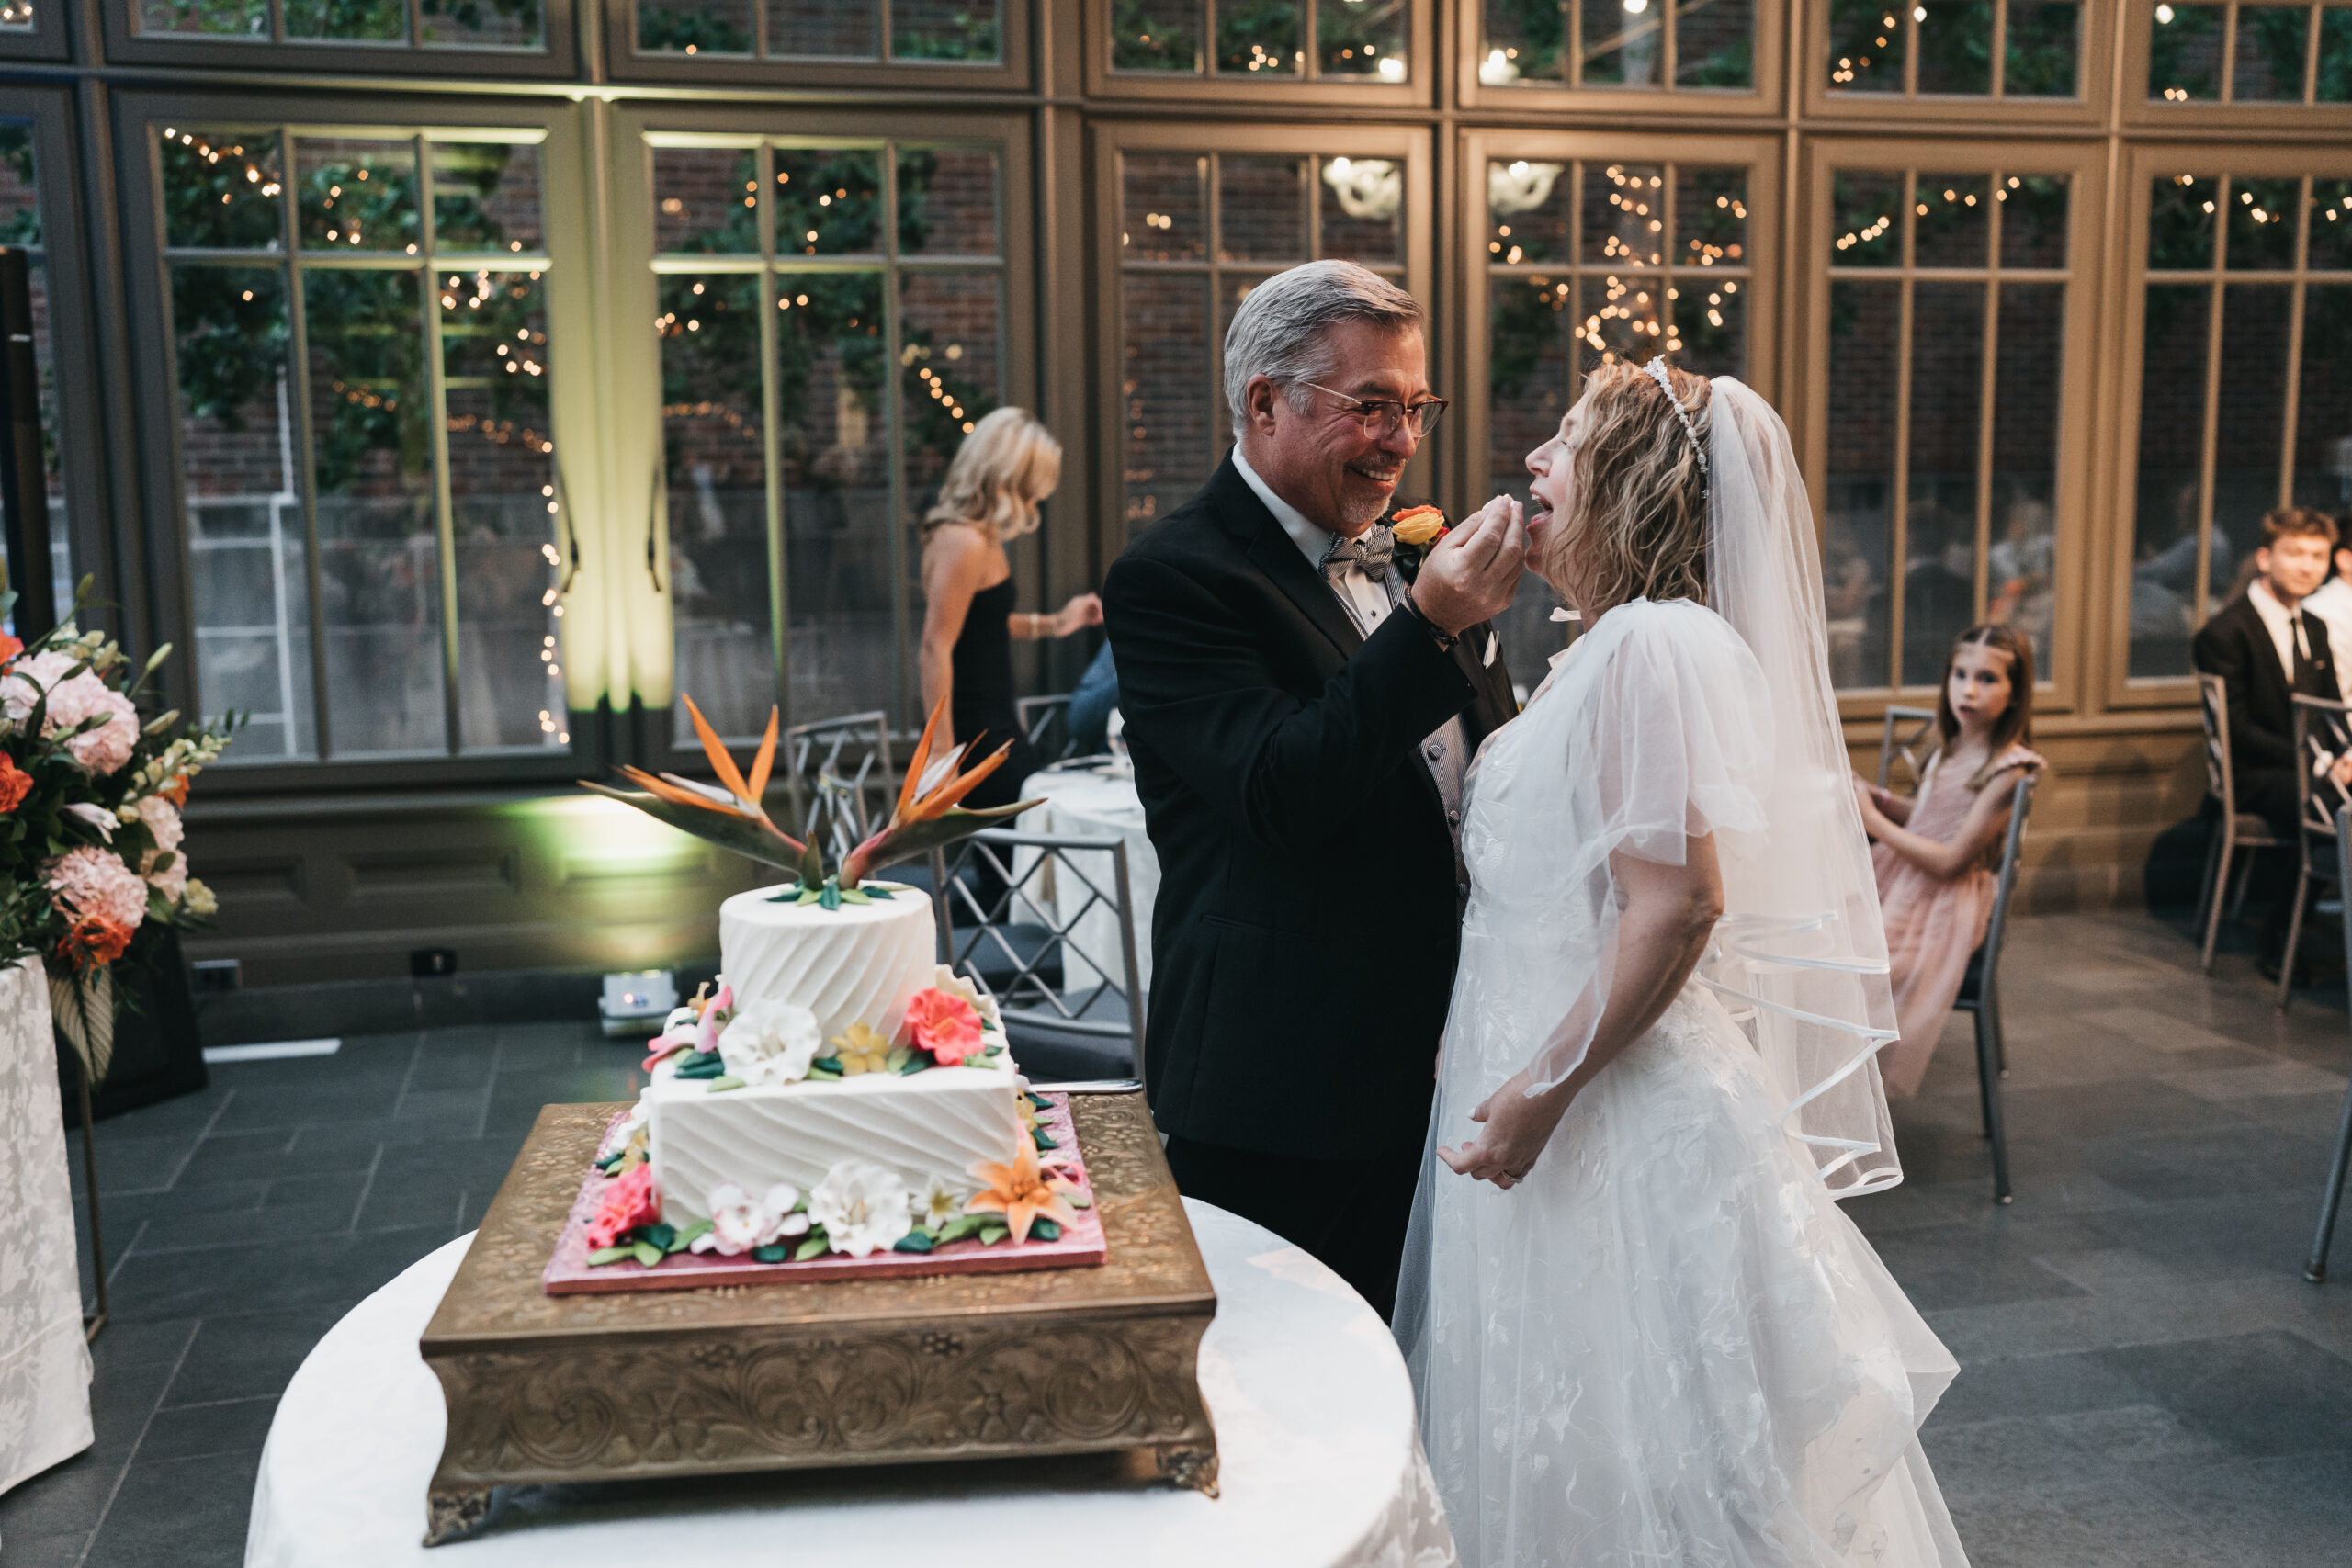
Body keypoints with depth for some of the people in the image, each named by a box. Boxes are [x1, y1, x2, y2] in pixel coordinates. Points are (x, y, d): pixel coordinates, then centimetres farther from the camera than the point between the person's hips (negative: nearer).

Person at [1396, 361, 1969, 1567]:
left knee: (1622, 1455, 4)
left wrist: (1545, 1090, -21)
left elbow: (1677, 905, -24)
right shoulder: (1614, 645, 14)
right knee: (1570, 1444, 19)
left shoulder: (1654, 642, -18)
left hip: (1618, 1112, -10)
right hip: (1587, 1093, 10)